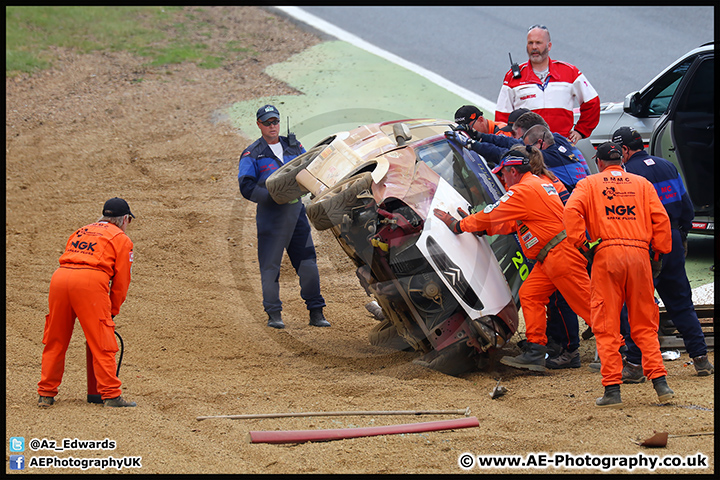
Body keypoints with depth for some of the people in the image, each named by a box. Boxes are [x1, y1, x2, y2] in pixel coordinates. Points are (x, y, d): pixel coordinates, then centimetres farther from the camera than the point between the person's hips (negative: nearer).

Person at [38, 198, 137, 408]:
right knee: (102, 343, 0)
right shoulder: (122, 239, 16)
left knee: (55, 341, 14)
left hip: (59, 277, 5)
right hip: (90, 282, -5)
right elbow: (121, 279, 12)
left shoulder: (81, 231, 32)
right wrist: (113, 310, 23)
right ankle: (111, 394, -3)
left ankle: (46, 394, 18)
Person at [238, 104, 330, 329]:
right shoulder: (252, 155, 2)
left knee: (308, 262, 2)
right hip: (270, 213, -3)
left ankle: (316, 312, 9)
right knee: (270, 264, -3)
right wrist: (274, 196, -18)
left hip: (296, 209, 4)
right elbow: (247, 188, -7)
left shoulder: (293, 147, 15)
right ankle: (274, 314, 5)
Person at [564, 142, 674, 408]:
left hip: (606, 256, -2)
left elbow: (571, 211, -7)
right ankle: (660, 382, 0)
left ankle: (612, 388, -5)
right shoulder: (642, 184, 16)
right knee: (645, 324, 10)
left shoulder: (589, 184, 11)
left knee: (607, 326, 1)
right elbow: (660, 218, 8)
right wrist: (659, 251, 14)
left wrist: (580, 241, -1)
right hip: (640, 254, 2)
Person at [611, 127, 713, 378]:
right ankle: (701, 359, 14)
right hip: (673, 241, 7)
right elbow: (686, 206, 15)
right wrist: (682, 238, 24)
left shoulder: (627, 174, -11)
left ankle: (634, 364, -3)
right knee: (681, 302, 14)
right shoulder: (666, 166, 10)